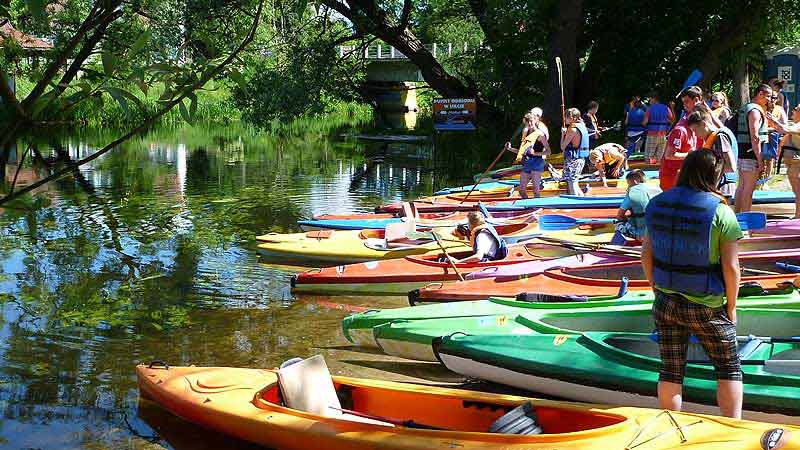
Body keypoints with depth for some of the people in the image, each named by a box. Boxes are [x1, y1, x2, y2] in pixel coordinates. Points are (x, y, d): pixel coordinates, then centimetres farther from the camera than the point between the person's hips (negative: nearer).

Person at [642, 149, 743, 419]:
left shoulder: (657, 204, -2)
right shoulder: (721, 212, -15)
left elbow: (646, 254, 4)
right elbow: (730, 267, -14)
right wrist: (731, 305, -1)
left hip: (665, 303, 4)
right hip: (706, 309, -4)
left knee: (670, 371, 15)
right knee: (729, 368, 16)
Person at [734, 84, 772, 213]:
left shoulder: (745, 108, 17)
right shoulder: (755, 111, -14)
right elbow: (755, 137, -20)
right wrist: (760, 160, -20)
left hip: (741, 153, 10)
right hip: (751, 155, -10)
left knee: (741, 186, 14)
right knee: (749, 188, -6)